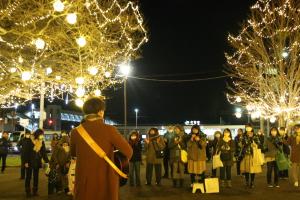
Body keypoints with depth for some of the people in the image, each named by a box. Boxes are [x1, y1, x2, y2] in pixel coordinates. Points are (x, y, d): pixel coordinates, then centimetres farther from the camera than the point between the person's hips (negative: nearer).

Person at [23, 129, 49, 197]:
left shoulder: (42, 142, 4)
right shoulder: (29, 141, -11)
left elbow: (44, 153, 5)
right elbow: (26, 152, -10)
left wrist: (47, 161, -2)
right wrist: (26, 162, -14)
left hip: (37, 162, 5)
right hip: (30, 162, -4)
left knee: (36, 177, 9)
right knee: (28, 177, 3)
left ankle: (35, 191, 18)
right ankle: (28, 191, 11)